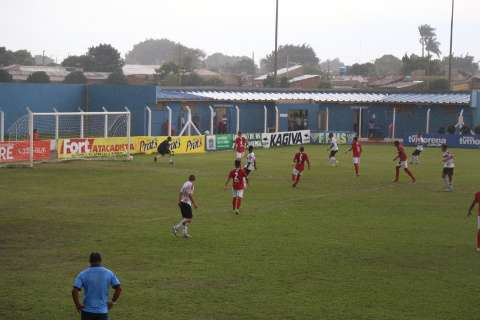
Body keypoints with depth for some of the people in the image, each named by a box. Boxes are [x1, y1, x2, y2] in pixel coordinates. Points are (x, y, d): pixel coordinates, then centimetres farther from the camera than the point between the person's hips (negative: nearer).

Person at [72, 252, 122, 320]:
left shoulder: (83, 274, -6)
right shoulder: (109, 273, -1)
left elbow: (74, 291, -15)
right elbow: (119, 289, -3)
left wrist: (78, 305, -2)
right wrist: (113, 302, 9)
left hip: (87, 311, 0)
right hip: (102, 311, 0)